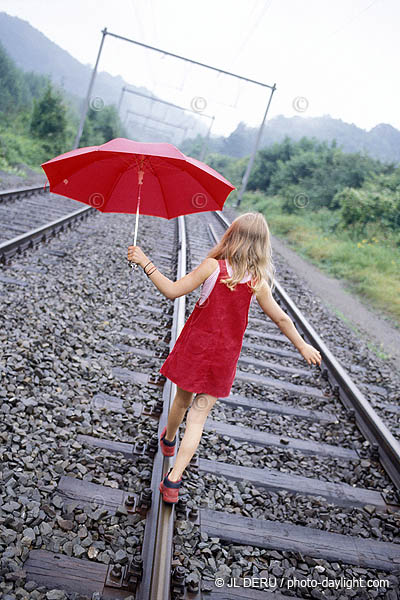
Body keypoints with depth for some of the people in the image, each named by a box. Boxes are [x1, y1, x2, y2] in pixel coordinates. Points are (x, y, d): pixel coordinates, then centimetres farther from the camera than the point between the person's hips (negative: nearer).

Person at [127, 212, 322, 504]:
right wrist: (303, 346, 15)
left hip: (195, 348, 0)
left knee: (183, 400, 23)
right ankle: (174, 479, 4)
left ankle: (168, 440, 51)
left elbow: (172, 291, -12)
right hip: (224, 357, 0)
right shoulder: (258, 281, -7)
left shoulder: (212, 266, -14)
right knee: (199, 415, 8)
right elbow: (281, 318, 1)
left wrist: (145, 262, -5)